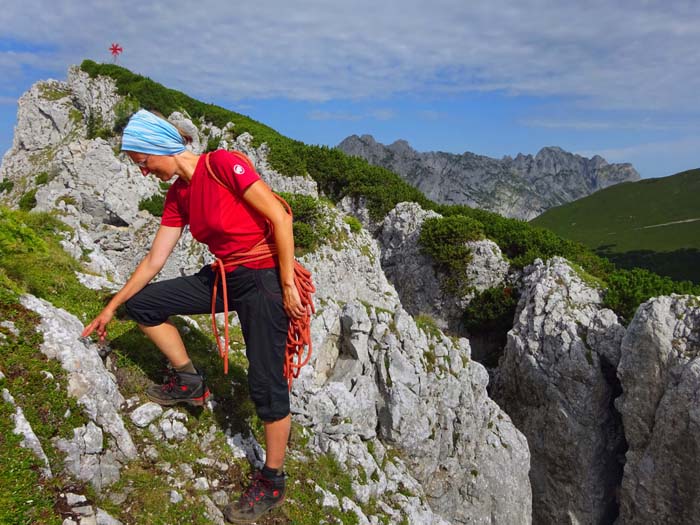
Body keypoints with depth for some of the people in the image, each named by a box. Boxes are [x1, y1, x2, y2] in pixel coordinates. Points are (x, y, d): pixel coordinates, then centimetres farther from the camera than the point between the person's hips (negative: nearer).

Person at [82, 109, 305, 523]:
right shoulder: (178, 195, 8)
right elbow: (154, 260, 13)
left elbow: (280, 218, -18)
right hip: (225, 277, 8)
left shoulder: (223, 164, -15)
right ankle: (189, 382, 21)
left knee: (266, 383, -3)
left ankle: (272, 482, 16)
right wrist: (111, 307, 18)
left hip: (265, 278, -8)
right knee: (142, 304, 8)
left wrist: (288, 286, -17)